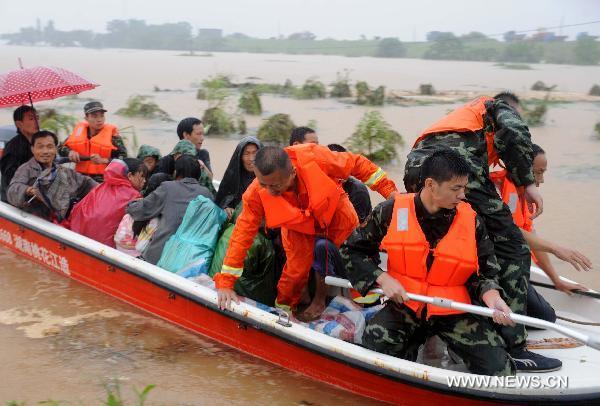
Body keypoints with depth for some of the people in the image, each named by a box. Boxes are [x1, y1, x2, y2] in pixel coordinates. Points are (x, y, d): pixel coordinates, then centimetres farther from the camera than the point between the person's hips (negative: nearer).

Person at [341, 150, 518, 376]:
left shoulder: (472, 220, -2)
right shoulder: (392, 212, -6)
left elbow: (484, 272, 8)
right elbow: (353, 249, 5)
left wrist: (491, 296, -15)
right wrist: (382, 278, -9)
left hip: (453, 309, 1)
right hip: (404, 305, 0)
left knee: (500, 372, -18)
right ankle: (413, 342, 2)